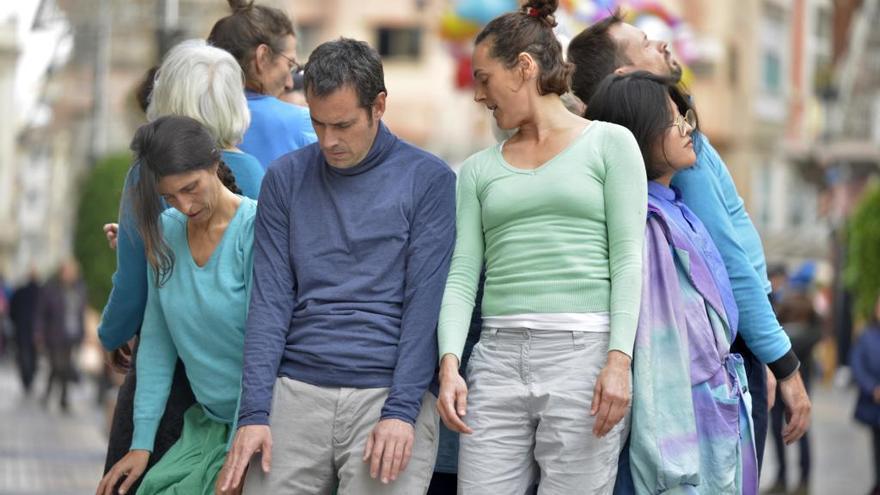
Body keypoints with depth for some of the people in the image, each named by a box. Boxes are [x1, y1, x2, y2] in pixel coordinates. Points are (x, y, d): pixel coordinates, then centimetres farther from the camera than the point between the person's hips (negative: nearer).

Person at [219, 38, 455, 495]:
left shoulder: (428, 180, 1)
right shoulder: (285, 179, 8)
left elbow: (425, 303, -4)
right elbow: (270, 299, 4)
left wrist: (401, 411, -12)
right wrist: (253, 413, -5)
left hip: (389, 393, -2)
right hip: (296, 392, 2)